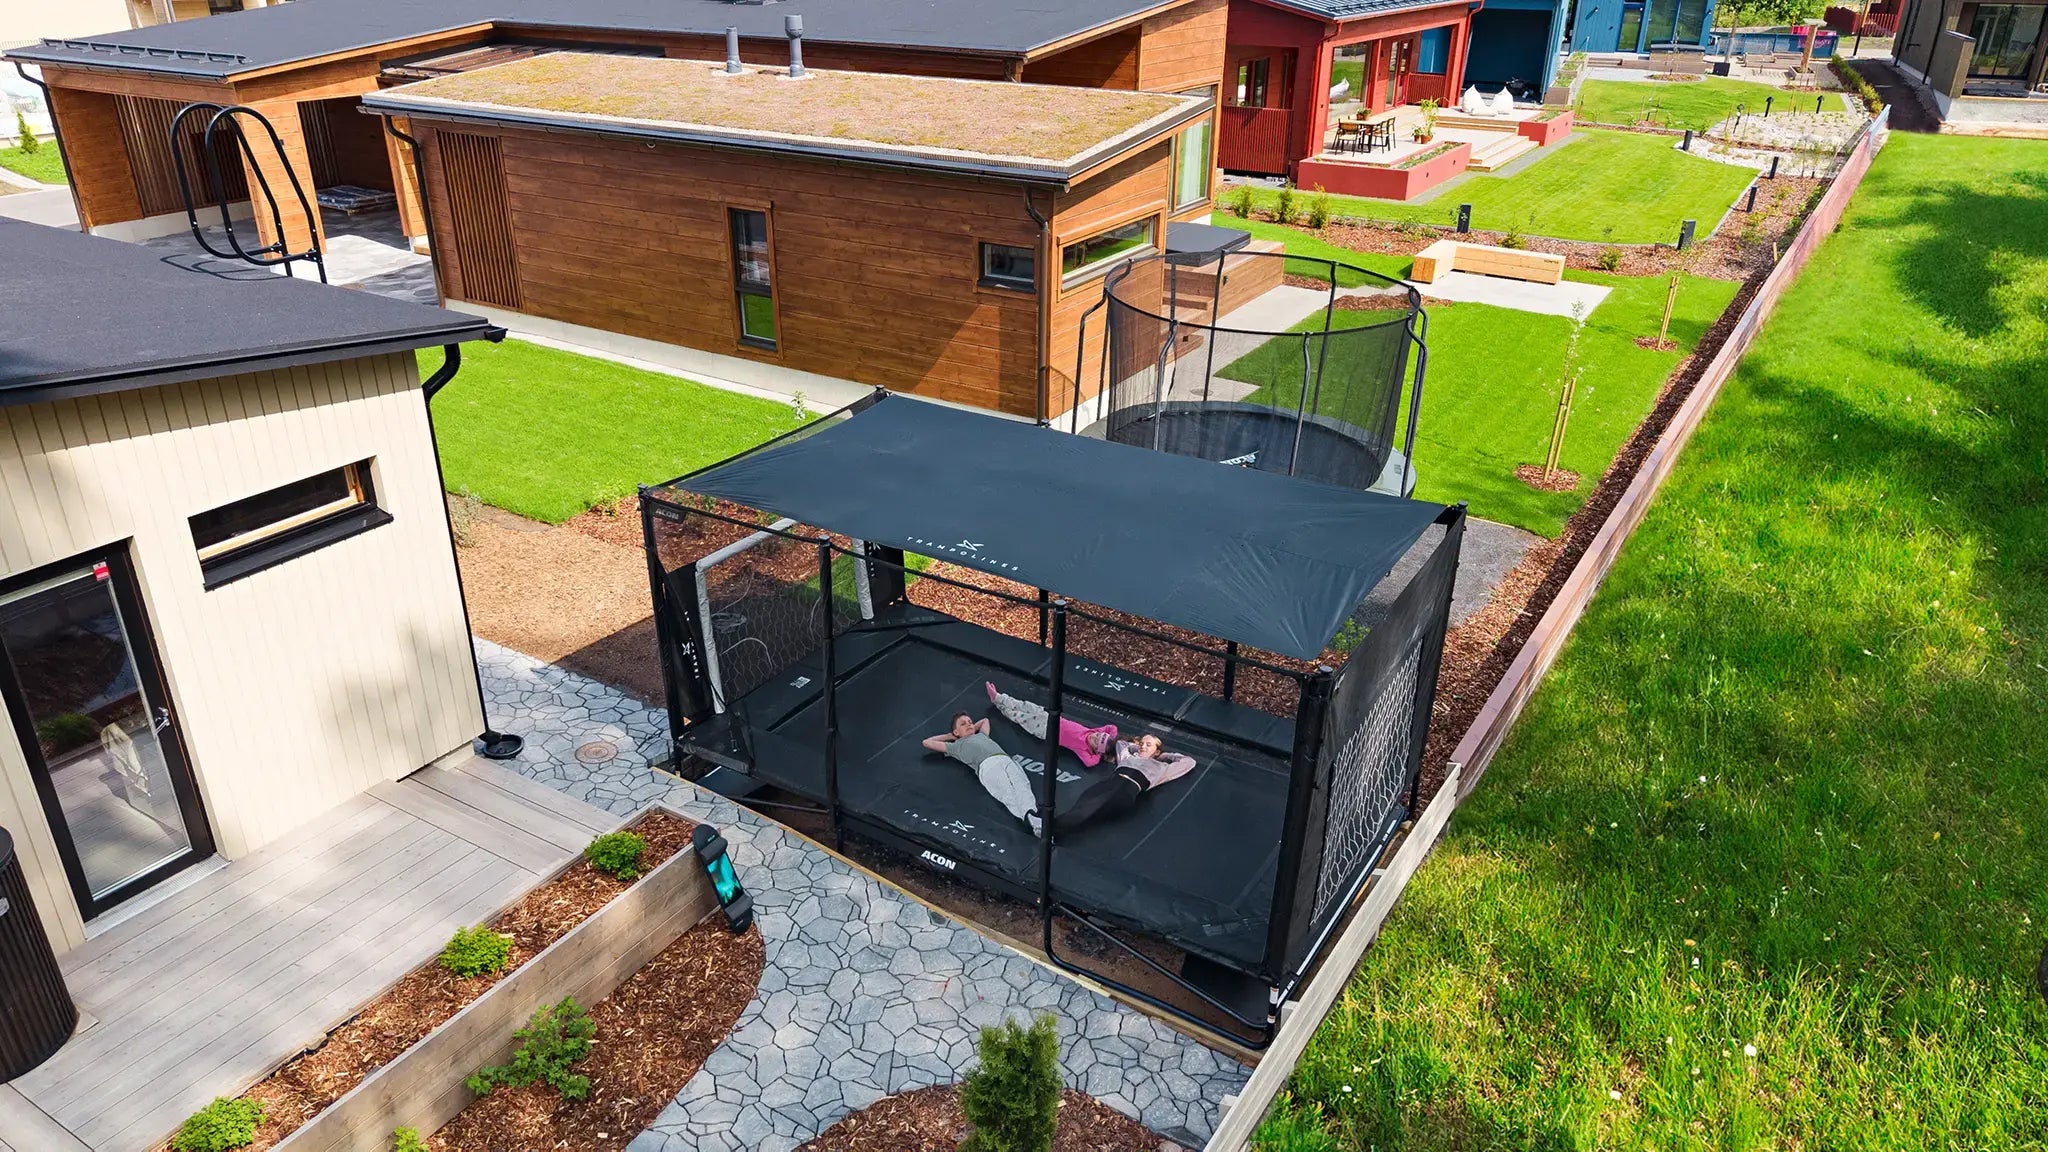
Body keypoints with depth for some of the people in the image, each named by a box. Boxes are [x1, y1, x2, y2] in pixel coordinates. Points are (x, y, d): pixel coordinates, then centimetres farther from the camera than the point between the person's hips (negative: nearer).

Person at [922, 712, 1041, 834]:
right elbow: (927, 742, 39)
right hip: (987, 765, -4)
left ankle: (1030, 812, -58)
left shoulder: (982, 735, 45)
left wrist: (971, 730, 55)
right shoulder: (956, 745, 33)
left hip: (1007, 759, 4)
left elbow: (985, 720, 67)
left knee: (1021, 786, -30)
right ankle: (1031, 817, -58)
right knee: (1008, 793, -32)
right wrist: (949, 736, 46)